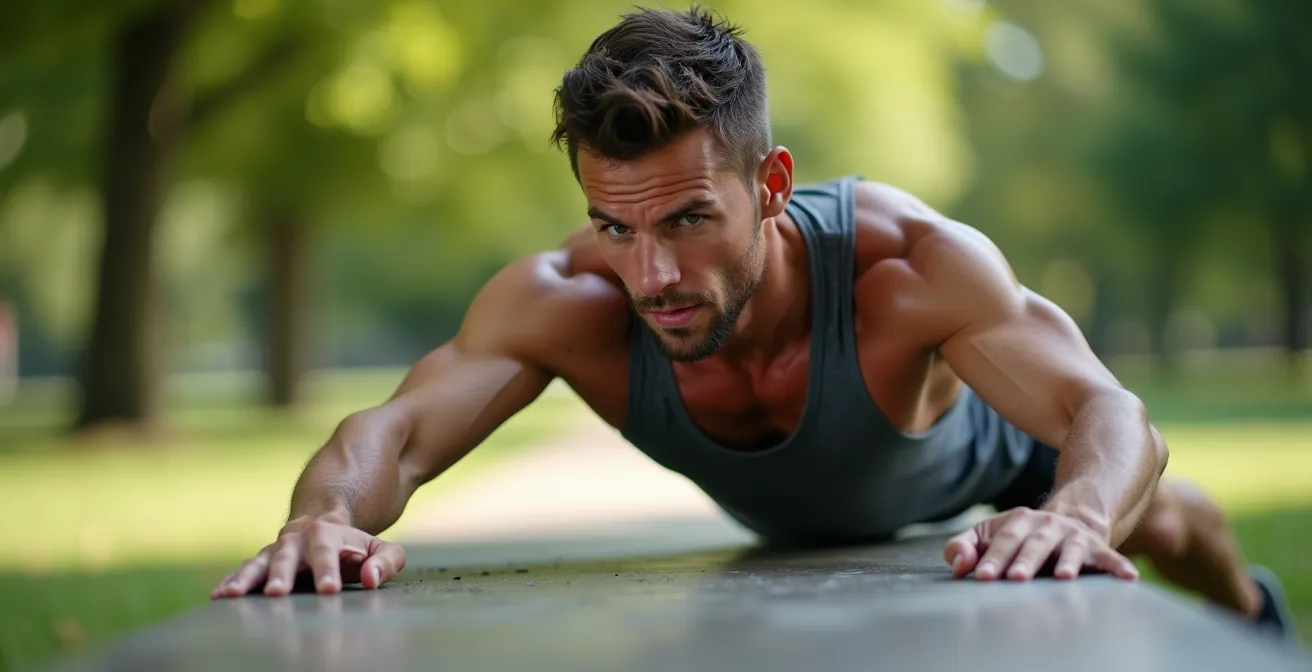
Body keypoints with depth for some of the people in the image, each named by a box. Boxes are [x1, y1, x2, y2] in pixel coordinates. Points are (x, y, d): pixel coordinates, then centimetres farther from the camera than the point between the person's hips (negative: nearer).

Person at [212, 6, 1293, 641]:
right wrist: (331, 517, -70)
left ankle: (1251, 612, 60)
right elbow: (396, 429, -45)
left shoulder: (910, 264, -51)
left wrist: (1075, 512, -79)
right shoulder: (565, 300, -45)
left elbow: (1113, 417, -54)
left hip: (972, 444, -3)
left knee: (1161, 527, 21)